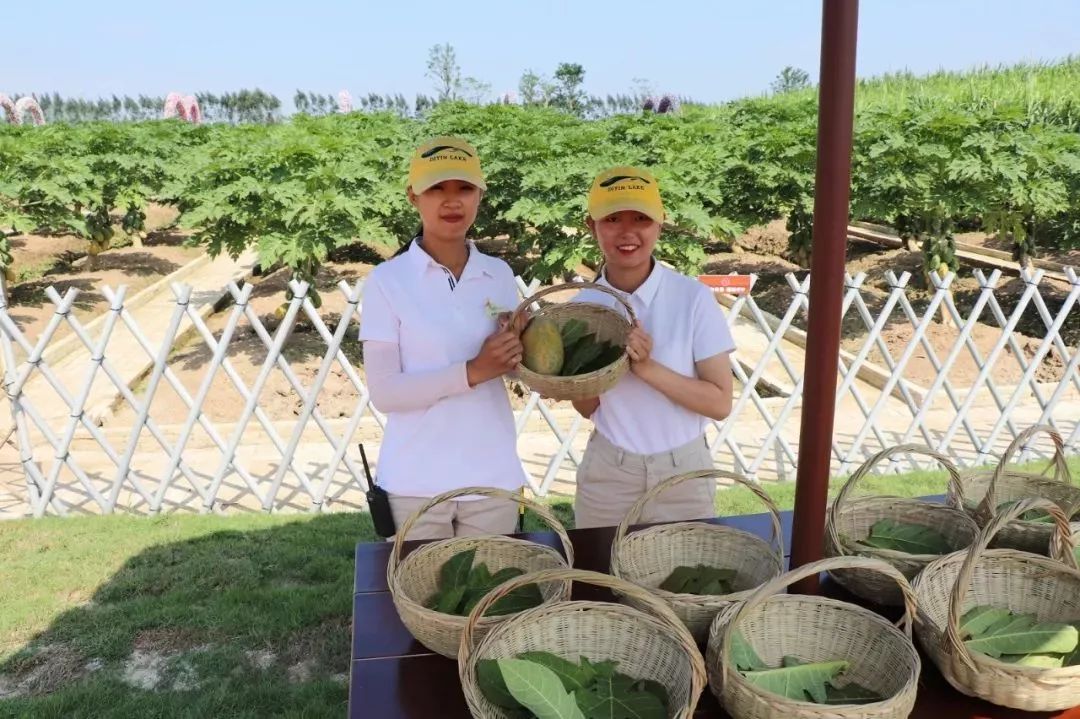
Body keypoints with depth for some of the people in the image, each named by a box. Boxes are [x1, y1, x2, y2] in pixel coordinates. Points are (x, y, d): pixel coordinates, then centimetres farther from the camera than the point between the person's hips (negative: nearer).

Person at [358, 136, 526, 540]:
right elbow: (383, 392, -12)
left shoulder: (499, 275, 4)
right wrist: (472, 371, -21)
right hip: (415, 482, -3)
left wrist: (517, 353, -10)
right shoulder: (387, 280, -7)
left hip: (493, 476, 3)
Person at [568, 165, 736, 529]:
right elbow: (586, 407, 2)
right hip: (606, 473, 2)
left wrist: (646, 367, -23)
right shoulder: (583, 305, -4)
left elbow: (720, 403, -12)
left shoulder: (694, 298, -12)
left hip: (682, 472, -2)